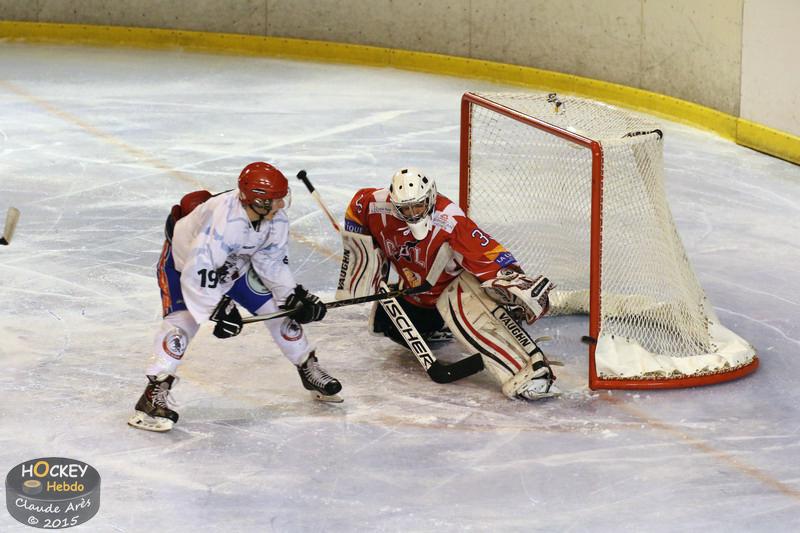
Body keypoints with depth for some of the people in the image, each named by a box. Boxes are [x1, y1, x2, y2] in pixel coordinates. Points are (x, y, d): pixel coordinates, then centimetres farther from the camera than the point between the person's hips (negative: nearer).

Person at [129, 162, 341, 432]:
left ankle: (309, 369, 23)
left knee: (279, 308, 3)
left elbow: (272, 261, -7)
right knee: (183, 320, -26)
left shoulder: (276, 219, -21)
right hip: (183, 260, -7)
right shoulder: (223, 220, -44)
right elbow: (197, 272, -43)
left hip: (235, 263, 7)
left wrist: (295, 296, -14)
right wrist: (219, 309, -39)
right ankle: (155, 394, -23)